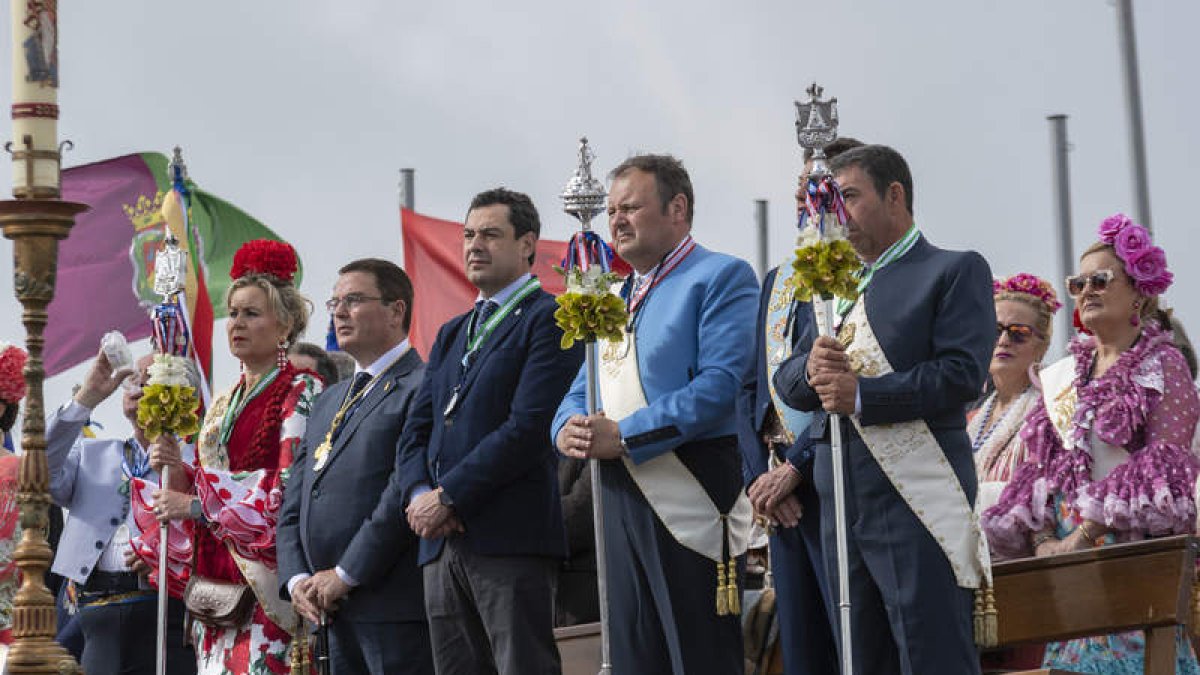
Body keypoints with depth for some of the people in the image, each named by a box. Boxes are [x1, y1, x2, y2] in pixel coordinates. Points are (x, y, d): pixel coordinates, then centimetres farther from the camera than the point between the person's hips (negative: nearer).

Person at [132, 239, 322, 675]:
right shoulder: (224, 404, 19)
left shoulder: (302, 392, -4)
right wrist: (178, 473, -2)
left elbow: (294, 487, -15)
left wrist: (197, 504, -14)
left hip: (264, 582, -7)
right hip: (216, 581, 7)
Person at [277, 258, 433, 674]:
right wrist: (297, 579, 3)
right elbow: (293, 504, 20)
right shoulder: (327, 402, 23)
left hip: (395, 606, -8)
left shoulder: (422, 388, -6)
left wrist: (345, 575, -14)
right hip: (335, 609, 8)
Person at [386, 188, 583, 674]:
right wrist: (418, 494, -4)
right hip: (443, 543, 8)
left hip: (512, 538, -8)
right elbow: (416, 432, 17)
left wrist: (448, 498, -13)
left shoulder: (550, 319, -2)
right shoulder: (451, 334, 24)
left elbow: (529, 428, -13)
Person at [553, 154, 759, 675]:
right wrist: (568, 429, -4)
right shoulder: (615, 297, 22)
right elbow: (581, 392, 21)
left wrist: (623, 435, -18)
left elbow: (721, 383, -16)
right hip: (620, 496, 8)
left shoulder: (721, 277, -3)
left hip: (691, 498, -8)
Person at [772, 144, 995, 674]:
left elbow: (962, 374, -12)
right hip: (842, 507, 7)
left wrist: (863, 394, -17)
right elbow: (786, 382, 17)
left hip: (917, 506, -7)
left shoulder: (955, 271, 1)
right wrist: (809, 368, -7)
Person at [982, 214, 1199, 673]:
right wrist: (1042, 540, -4)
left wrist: (1084, 536, -15)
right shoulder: (1061, 377, 18)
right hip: (1066, 552, 5)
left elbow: (1163, 468, -9)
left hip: (1136, 546, -5)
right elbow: (1041, 466, 14)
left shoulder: (1162, 365, 1)